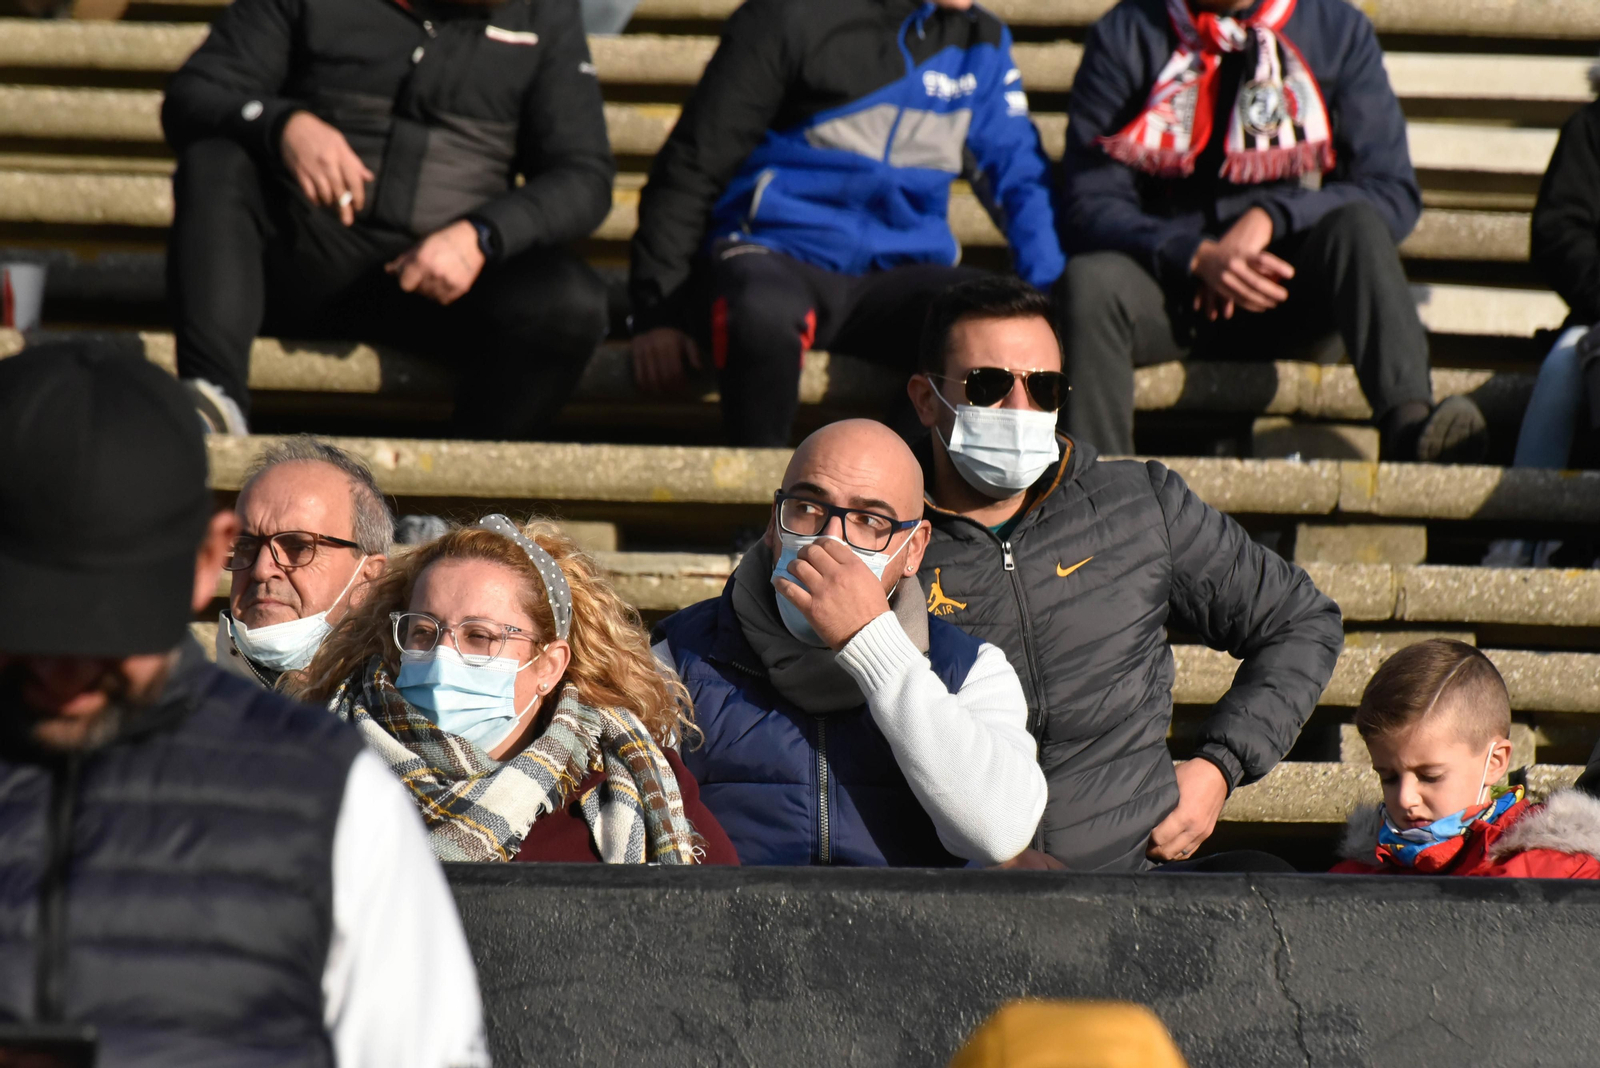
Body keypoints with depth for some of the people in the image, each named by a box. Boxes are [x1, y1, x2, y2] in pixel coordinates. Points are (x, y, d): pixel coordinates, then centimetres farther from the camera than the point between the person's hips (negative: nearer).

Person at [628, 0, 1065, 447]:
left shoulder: (982, 41, 15)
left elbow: (1021, 177, 15)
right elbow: (691, 168, 1)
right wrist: (657, 309, -8)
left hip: (897, 274, 3)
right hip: (774, 254, -3)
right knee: (765, 313, -42)